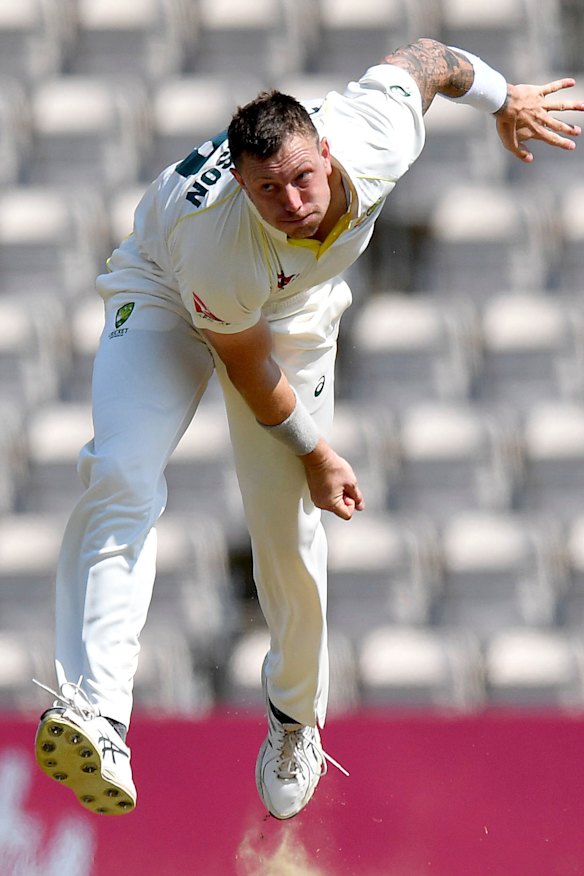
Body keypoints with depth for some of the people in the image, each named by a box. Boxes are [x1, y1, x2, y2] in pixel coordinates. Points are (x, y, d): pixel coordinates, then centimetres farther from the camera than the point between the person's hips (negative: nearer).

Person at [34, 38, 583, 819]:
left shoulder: (377, 137, -35)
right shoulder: (222, 248, -43)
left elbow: (421, 58, -11)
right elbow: (246, 368, -23)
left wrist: (503, 98, 9)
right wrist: (316, 455, -10)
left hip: (297, 313, 4)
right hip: (166, 295, -4)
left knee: (288, 528, -1)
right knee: (122, 474, -29)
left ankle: (295, 717, 26)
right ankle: (92, 712, -41)